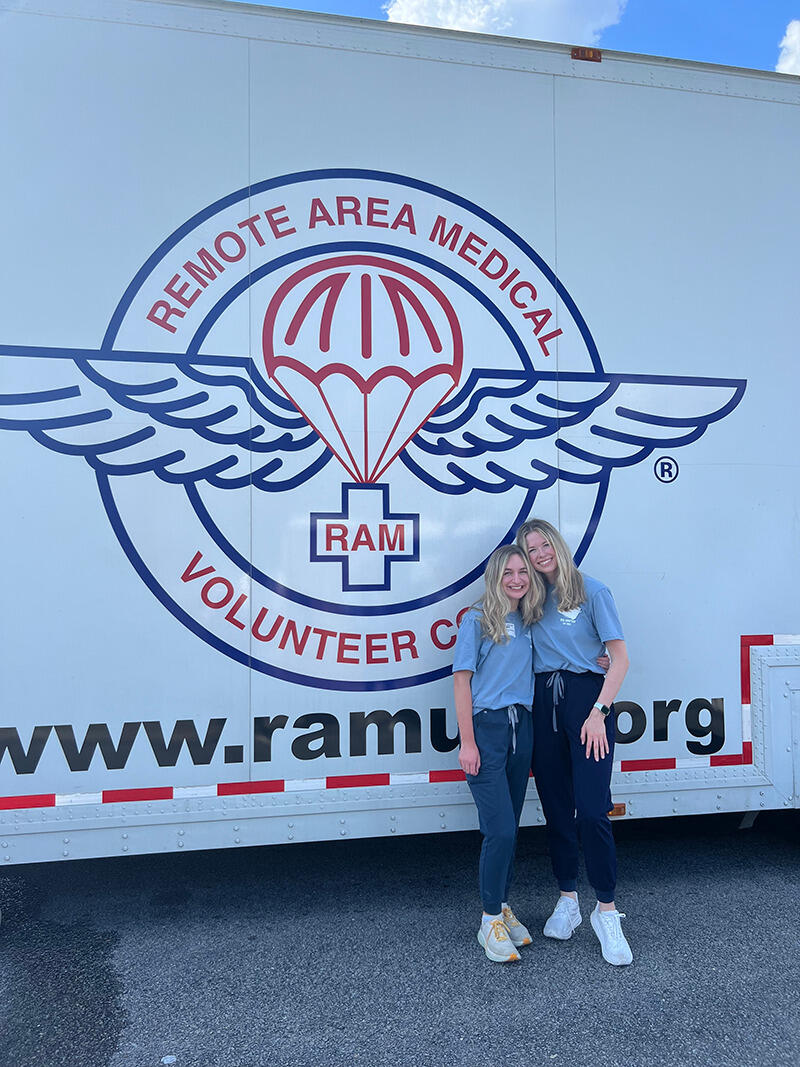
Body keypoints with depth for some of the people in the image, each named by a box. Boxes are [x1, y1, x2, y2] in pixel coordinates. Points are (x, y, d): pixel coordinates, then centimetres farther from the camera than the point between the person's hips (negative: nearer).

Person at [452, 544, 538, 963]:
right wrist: (467, 742, -12)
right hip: (486, 727, -5)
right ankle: (490, 921, 8)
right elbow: (462, 680, -7)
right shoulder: (477, 619, -4)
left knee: (508, 828, 10)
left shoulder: (529, 622, 13)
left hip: (522, 727, 5)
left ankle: (502, 907, 26)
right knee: (500, 830, -8)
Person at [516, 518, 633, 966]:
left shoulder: (593, 591, -2)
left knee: (592, 809, -10)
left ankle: (606, 910, 4)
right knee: (557, 809, 9)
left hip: (585, 696, -4)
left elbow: (620, 658, -6)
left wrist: (598, 713, -13)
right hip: (543, 701, 5)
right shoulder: (533, 599, 12)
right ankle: (568, 901, 23)